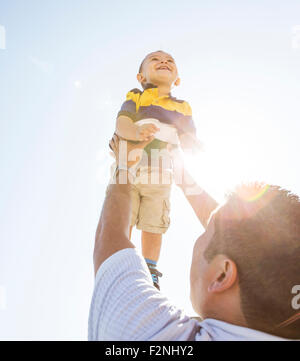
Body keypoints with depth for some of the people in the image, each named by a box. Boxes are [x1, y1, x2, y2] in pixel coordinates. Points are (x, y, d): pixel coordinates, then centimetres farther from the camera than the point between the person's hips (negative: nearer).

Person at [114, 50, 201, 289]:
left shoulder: (183, 109, 14)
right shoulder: (135, 98, 6)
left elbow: (192, 141, 7)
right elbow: (121, 124, -11)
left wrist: (189, 143, -17)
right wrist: (137, 131, -34)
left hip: (159, 175, 2)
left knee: (153, 226, 4)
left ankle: (149, 272, 22)